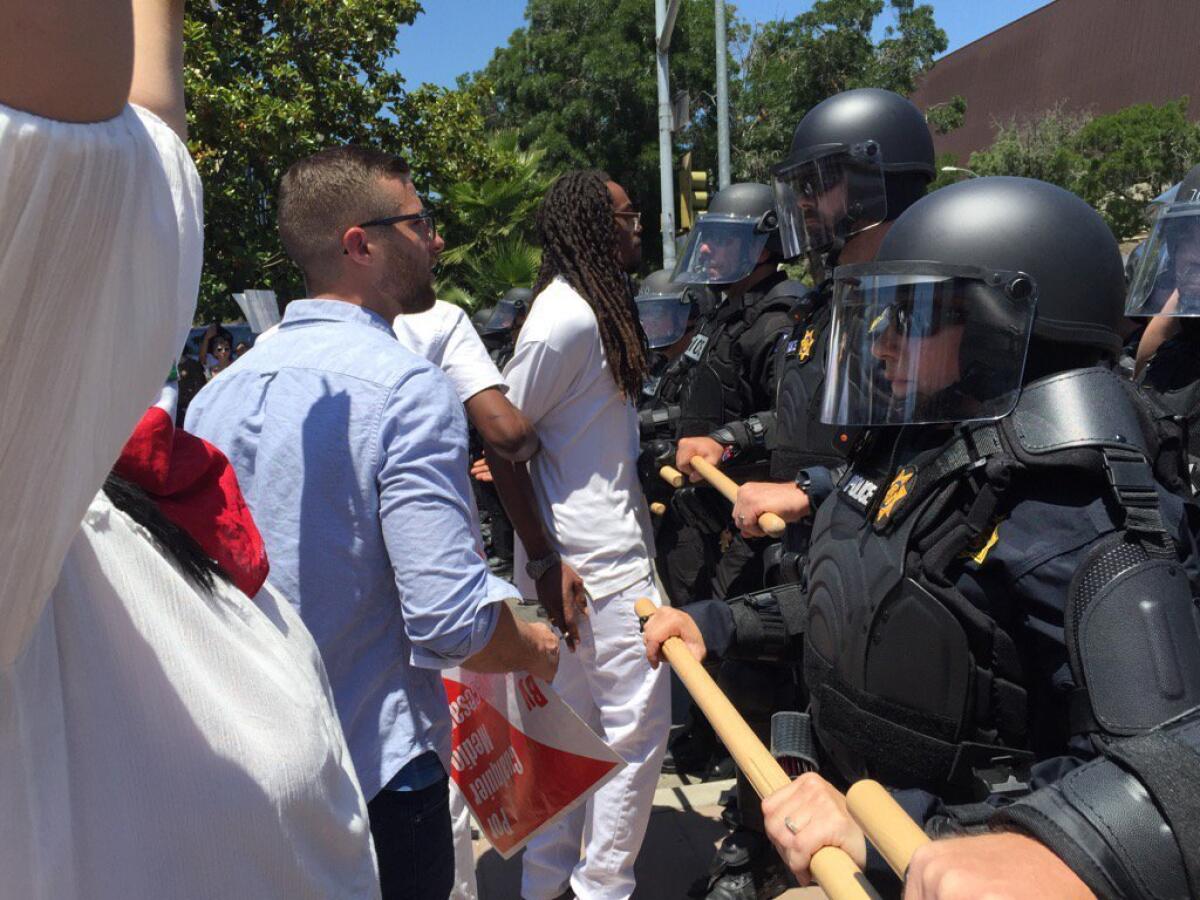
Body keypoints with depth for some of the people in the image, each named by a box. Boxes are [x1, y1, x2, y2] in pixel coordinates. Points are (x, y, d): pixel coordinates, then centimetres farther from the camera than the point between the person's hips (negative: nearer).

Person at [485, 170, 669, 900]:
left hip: (611, 544, 10)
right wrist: (544, 560, -18)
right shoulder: (566, 317, -18)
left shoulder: (598, 304, 10)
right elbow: (501, 440, -19)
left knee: (574, 723, 18)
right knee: (638, 724, 2)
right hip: (593, 561, -10)